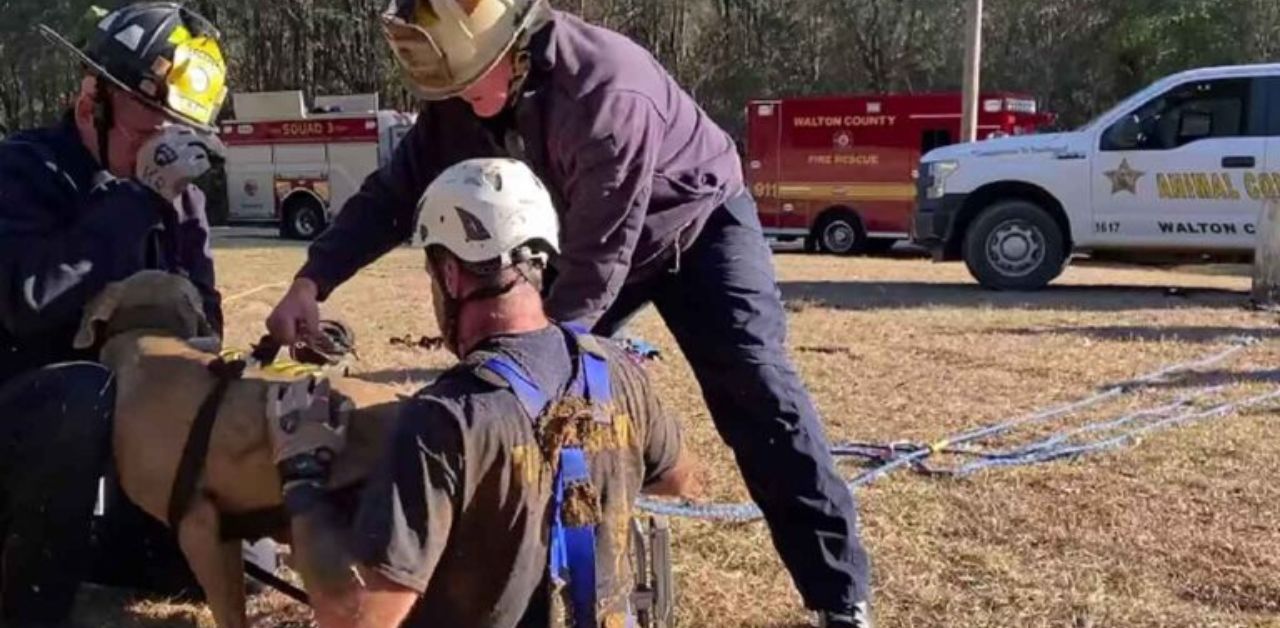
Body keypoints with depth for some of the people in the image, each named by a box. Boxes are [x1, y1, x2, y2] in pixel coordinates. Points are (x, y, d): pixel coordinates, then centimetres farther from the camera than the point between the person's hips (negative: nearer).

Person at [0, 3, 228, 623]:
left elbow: (203, 316, 1)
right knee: (84, 392, -34)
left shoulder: (176, 195, 3)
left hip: (125, 400, 7)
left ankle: (136, 537, 12)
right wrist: (140, 199, -30)